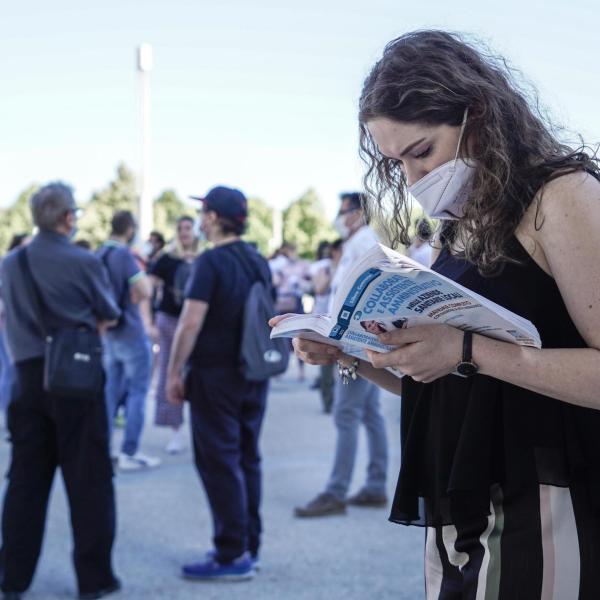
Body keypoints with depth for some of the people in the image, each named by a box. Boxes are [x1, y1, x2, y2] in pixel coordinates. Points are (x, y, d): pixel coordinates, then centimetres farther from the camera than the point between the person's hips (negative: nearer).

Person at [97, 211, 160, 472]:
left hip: (110, 332, 8)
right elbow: (145, 291, -22)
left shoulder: (100, 254, 9)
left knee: (112, 390, 13)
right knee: (137, 392, -1)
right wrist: (142, 272, -4)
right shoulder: (124, 254, -17)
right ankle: (129, 453, -2)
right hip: (131, 333, -8)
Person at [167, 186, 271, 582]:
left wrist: (174, 371, -10)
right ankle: (249, 547, 20)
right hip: (254, 374, 8)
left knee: (219, 463, -2)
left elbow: (191, 322, -17)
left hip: (216, 374, -7)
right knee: (247, 460, 13)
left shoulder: (212, 261, -13)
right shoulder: (259, 262, 10)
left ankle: (232, 556, 1)